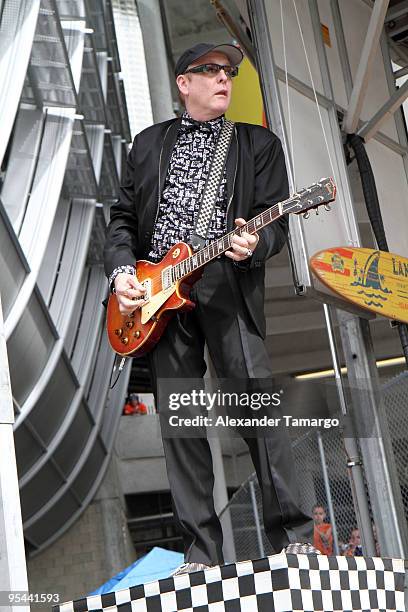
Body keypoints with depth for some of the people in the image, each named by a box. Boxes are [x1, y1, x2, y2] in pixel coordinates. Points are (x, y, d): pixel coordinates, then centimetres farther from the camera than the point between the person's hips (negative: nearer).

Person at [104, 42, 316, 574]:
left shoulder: (259, 144, 15)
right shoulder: (148, 143, 20)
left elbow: (276, 221, 6)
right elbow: (123, 219, 17)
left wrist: (254, 244, -16)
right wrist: (121, 270, 0)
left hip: (228, 286, -2)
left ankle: (293, 535, 2)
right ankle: (201, 552, 10)